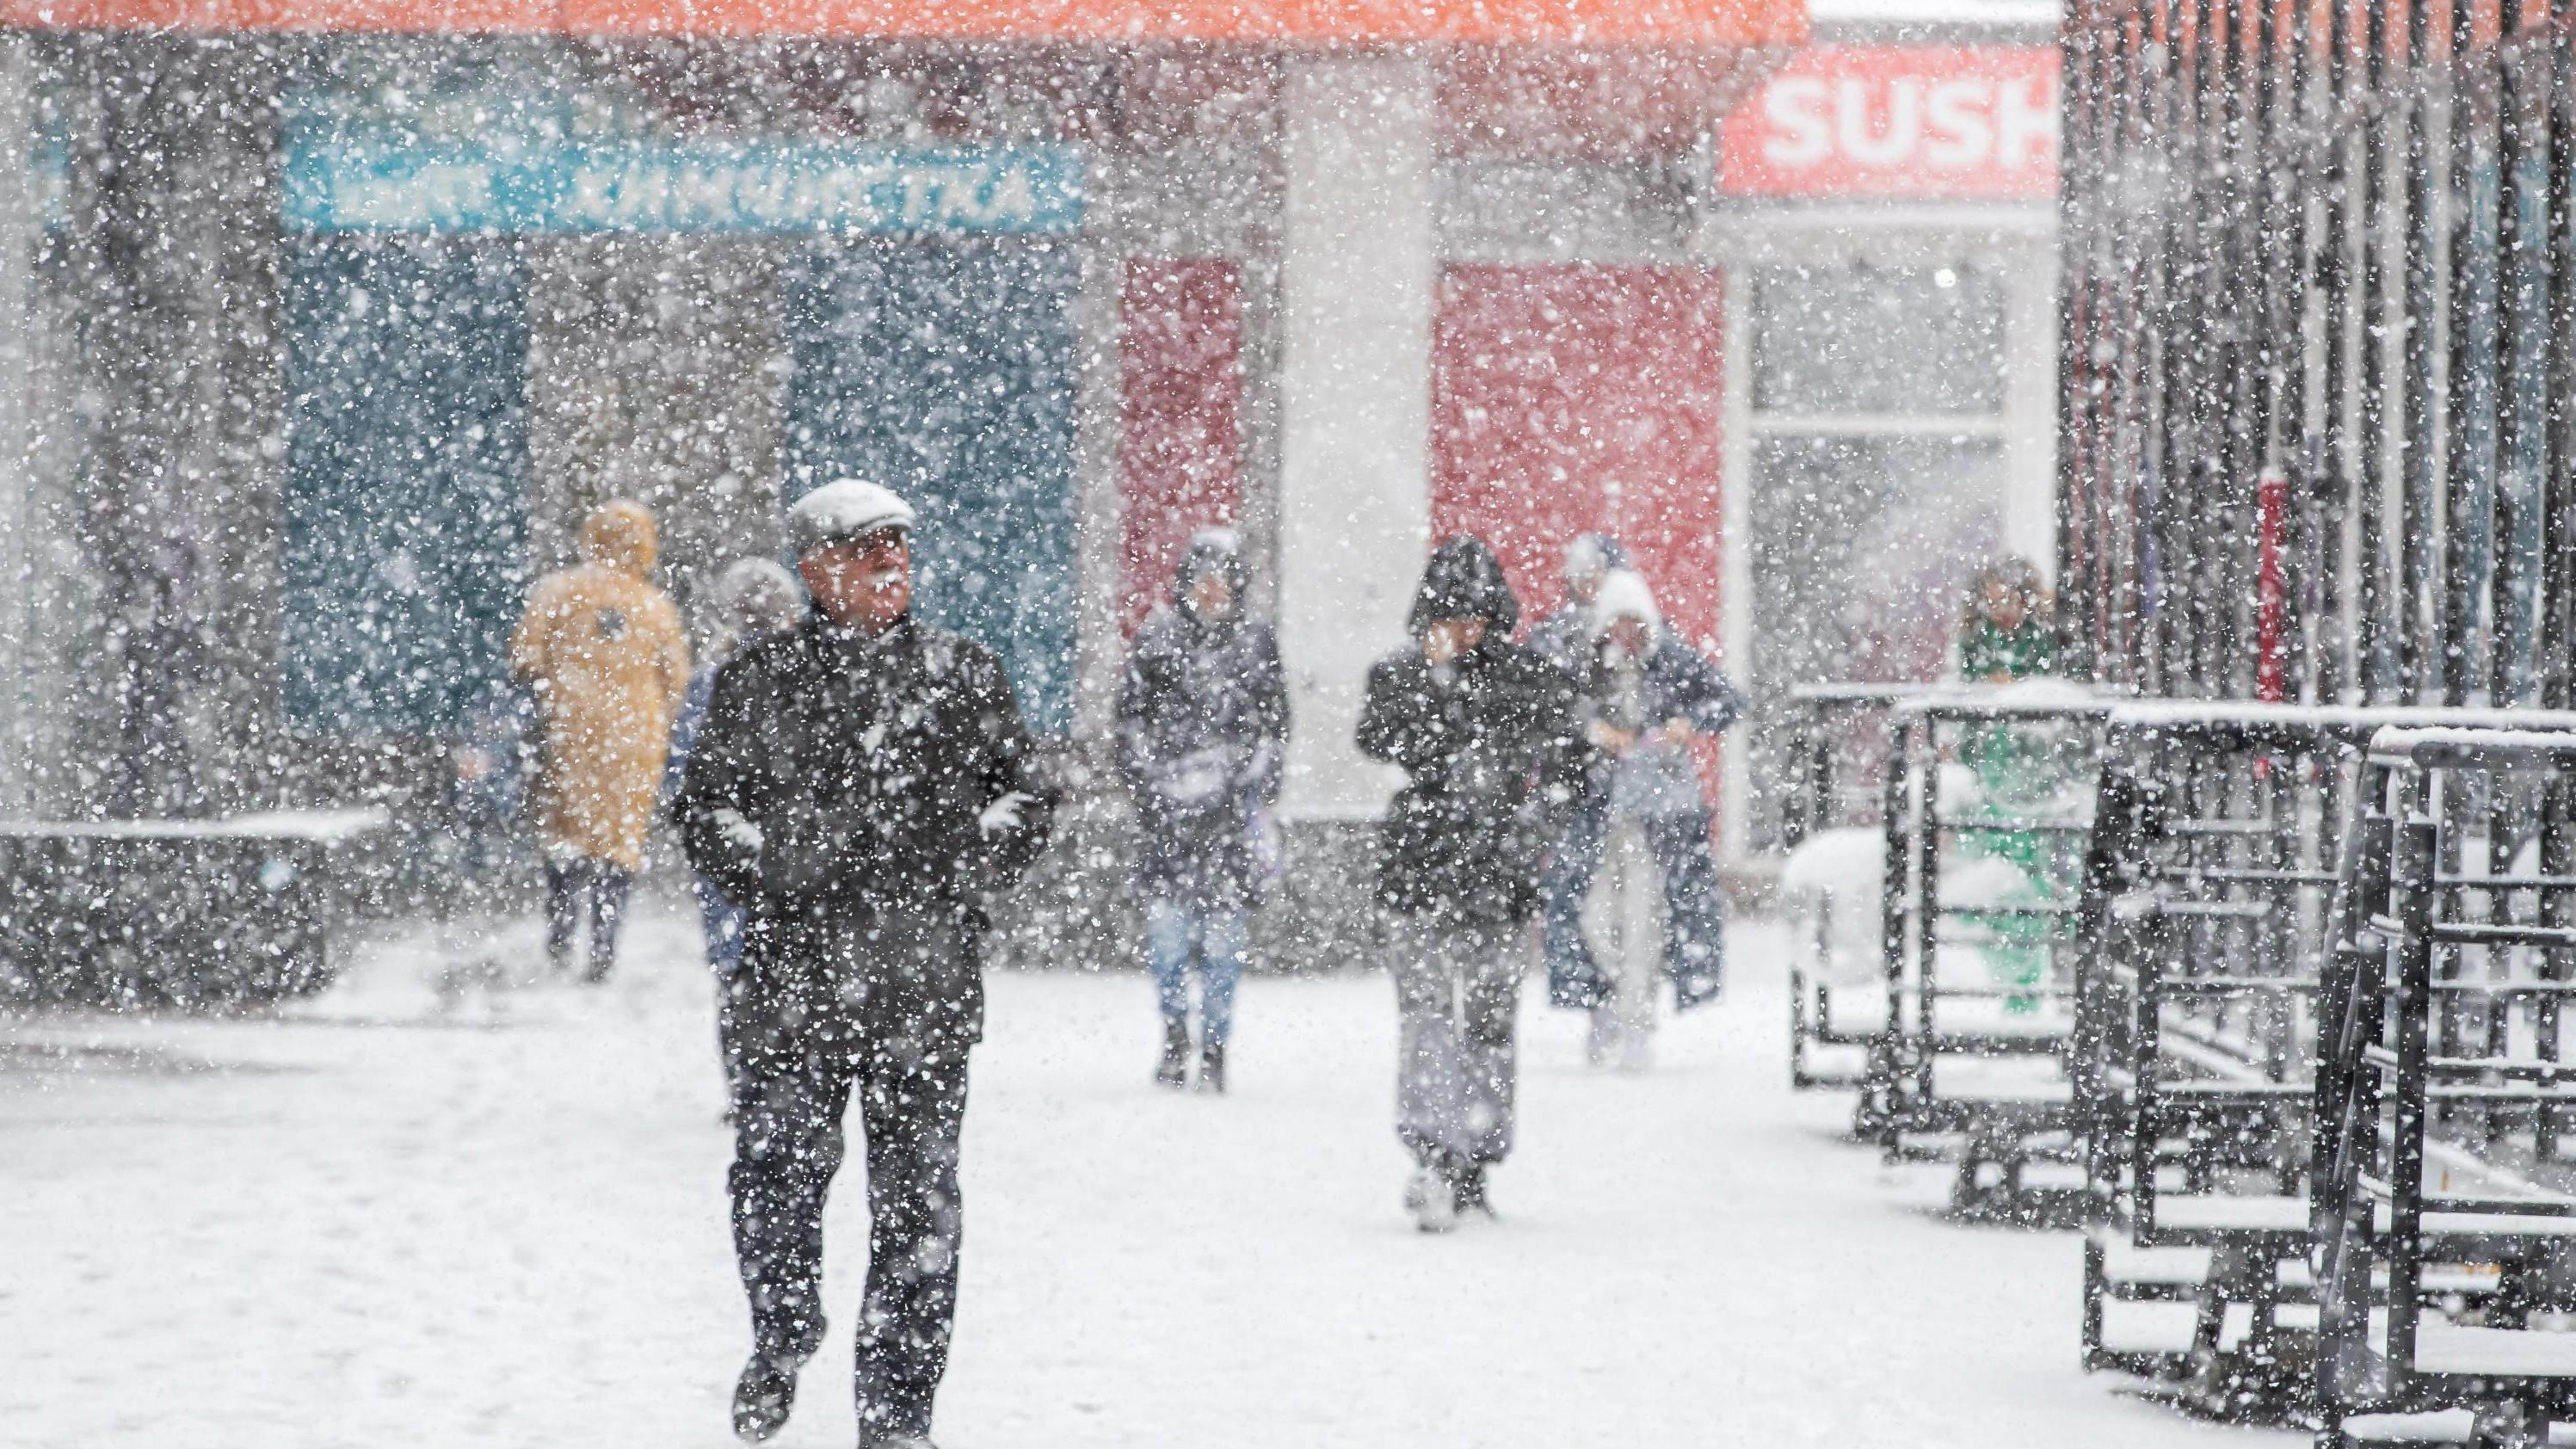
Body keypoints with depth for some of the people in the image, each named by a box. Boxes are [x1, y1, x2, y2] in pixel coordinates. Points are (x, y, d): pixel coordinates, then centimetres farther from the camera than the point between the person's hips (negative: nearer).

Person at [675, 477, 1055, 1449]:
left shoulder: (963, 673, 8)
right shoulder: (756, 681, 7)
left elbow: (1024, 795, 12)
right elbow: (704, 806, 10)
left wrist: (968, 870, -2)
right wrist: (767, 868, -4)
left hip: (925, 979, 0)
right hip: (795, 976, 0)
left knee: (916, 1202, 1)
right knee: (777, 1176, -5)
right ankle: (783, 1336, 23)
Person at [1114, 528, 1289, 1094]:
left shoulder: (1255, 641, 8)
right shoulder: (1157, 638, 7)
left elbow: (1273, 723, 11)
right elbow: (1132, 715, 8)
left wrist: (1255, 787, 2)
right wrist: (1146, 781, -1)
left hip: (1230, 798, 0)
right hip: (1167, 797, 0)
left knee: (1222, 926, -2)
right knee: (1167, 918, -6)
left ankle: (1214, 1046, 6)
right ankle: (1174, 1028, 14)